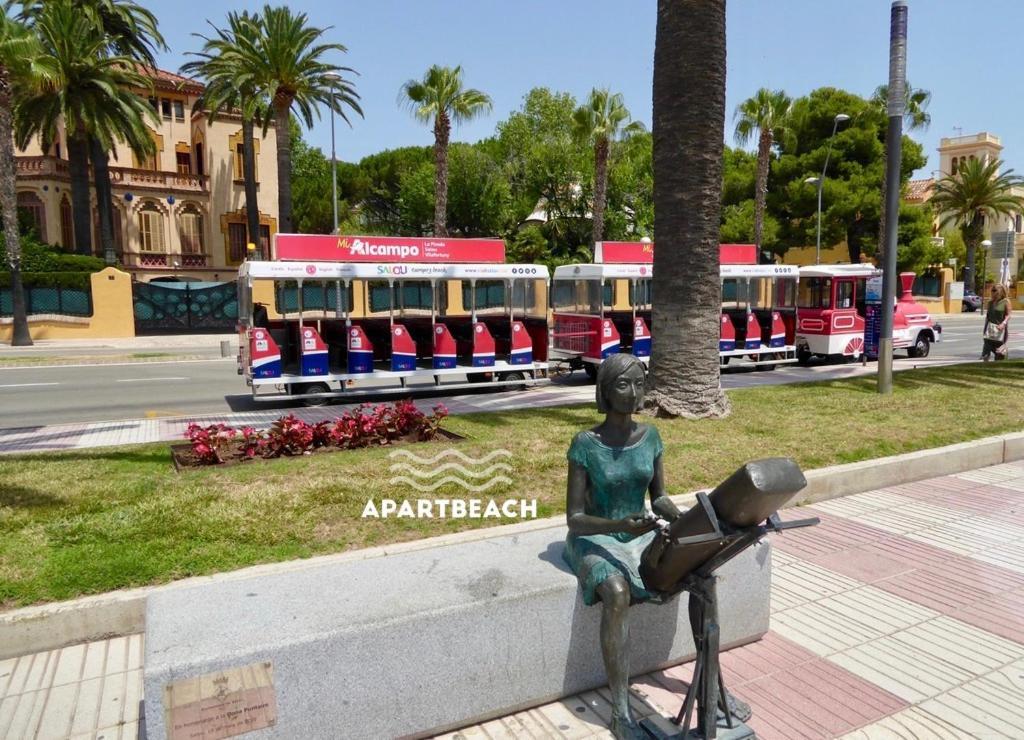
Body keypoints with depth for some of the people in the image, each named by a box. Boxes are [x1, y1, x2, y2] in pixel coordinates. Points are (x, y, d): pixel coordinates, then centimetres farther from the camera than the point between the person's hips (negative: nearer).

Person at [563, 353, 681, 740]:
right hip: (597, 539, -5)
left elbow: (659, 497, 7)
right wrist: (620, 525, -33)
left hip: (641, 535, 5)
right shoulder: (585, 444, -17)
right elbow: (574, 519, -16)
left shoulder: (650, 436, -2)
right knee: (617, 593, -35)